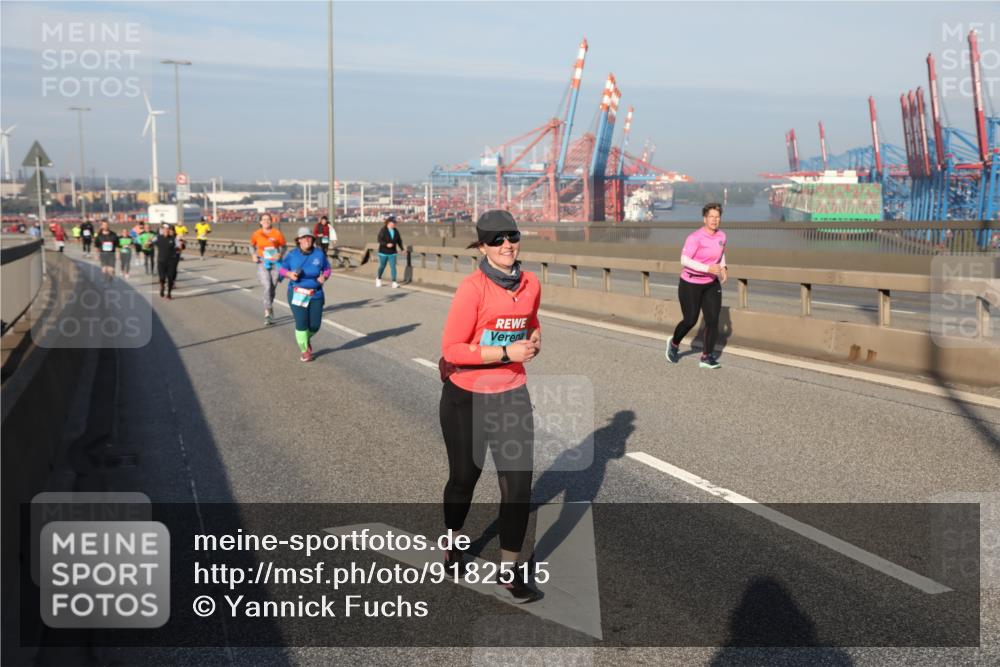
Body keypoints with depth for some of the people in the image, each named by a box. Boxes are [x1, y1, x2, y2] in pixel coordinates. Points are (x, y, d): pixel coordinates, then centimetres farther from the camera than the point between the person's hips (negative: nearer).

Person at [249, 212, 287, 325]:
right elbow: (252, 246, 16)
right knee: (267, 287, -16)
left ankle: (268, 309, 32)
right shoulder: (257, 234, 0)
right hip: (263, 264, -1)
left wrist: (280, 254, -13)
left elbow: (283, 247, 6)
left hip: (275, 263, 1)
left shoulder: (277, 233, -3)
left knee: (273, 289, 9)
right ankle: (268, 312, -13)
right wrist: (254, 254, -1)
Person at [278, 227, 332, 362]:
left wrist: (324, 276, -10)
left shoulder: (319, 254, -2)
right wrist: (289, 274, -15)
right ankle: (305, 350, 16)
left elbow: (327, 269, 10)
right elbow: (282, 268, 6)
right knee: (301, 323, -6)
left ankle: (307, 338, 41)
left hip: (316, 295, 2)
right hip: (297, 294, -2)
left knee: (315, 325, 5)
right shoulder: (292, 255, -4)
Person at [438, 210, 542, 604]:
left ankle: (508, 574, 10)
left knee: (519, 483, -2)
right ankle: (452, 543, 45)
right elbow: (451, 348, -20)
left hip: (512, 394, 4)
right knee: (465, 476, 16)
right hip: (466, 398, -4)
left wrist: (534, 342, -3)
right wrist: (505, 352, -26)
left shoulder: (531, 285, -2)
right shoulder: (472, 288, -20)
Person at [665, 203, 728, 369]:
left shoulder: (721, 235, 1)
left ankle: (707, 357, 1)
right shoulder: (695, 237, -20)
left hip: (711, 284, 5)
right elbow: (684, 260, -27)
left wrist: (723, 268, 4)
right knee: (690, 321, 4)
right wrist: (707, 268, -33)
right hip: (690, 285, -5)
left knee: (713, 319, -7)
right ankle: (674, 343, 34)